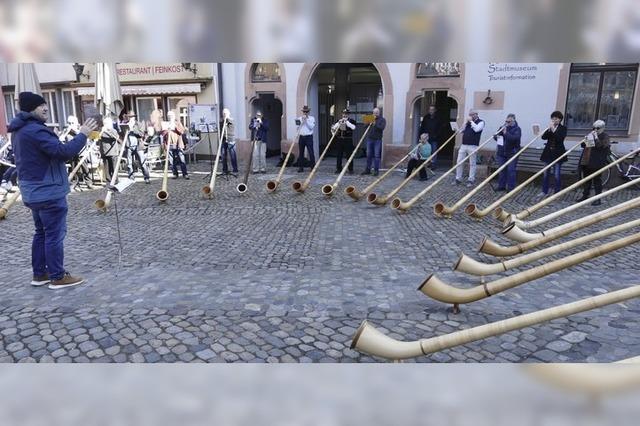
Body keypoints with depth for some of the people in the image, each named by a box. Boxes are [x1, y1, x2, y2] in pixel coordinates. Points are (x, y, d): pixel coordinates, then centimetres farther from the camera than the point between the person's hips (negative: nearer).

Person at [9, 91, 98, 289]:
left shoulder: (21, 130, 14)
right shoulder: (35, 130, -20)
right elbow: (63, 151, -27)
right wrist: (83, 134, -19)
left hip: (34, 191, 10)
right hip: (48, 192, -10)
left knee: (42, 232, 17)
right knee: (55, 235, -2)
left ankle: (39, 274, 25)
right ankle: (57, 277, 5)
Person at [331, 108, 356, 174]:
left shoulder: (351, 121, 2)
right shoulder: (339, 121, 13)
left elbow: (353, 127, -18)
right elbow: (334, 128, 6)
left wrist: (346, 121, -16)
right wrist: (339, 123, -10)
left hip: (348, 140, -4)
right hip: (340, 140, 4)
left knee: (349, 155, -2)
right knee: (339, 155, 5)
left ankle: (350, 169, 6)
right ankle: (339, 169, 15)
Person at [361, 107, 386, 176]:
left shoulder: (382, 120, 2)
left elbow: (382, 128, -14)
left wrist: (375, 124, -16)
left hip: (377, 140, -4)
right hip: (370, 139, 4)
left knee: (376, 155, -4)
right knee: (369, 155, 6)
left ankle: (376, 170, 0)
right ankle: (368, 169, 13)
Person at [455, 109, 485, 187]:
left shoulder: (481, 122, 1)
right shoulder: (468, 122, 19)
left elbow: (477, 129, -19)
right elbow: (461, 130, 12)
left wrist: (471, 121, -9)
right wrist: (466, 122, 2)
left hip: (472, 146, -6)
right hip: (463, 145, 6)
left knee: (472, 164, 1)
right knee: (459, 162, 3)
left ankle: (471, 180, 6)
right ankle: (458, 179, 11)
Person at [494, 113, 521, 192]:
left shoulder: (517, 129, -5)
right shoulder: (502, 128, 10)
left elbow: (515, 138, -21)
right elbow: (495, 136, 14)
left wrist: (506, 133, -26)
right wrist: (496, 136, -9)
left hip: (512, 153, -5)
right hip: (501, 153, 5)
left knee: (511, 170, -4)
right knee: (501, 169, 9)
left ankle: (511, 187, 2)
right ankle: (501, 186, 18)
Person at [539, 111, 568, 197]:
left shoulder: (563, 128, -2)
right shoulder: (550, 127, 8)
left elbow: (560, 138, -17)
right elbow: (543, 137, -2)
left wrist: (553, 130, -21)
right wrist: (549, 129, -15)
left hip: (557, 153, -4)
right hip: (548, 152, 4)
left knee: (557, 175, -3)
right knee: (546, 173, 8)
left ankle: (557, 193, 6)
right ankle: (544, 191, 17)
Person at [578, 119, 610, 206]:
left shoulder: (605, 136, -2)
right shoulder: (591, 135, 17)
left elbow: (601, 146, -17)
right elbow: (582, 145, 18)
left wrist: (596, 137, -19)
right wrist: (585, 140, -1)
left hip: (597, 163, -7)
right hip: (586, 162, 7)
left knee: (597, 180, -3)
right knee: (586, 179, 13)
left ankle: (598, 199, 0)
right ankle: (585, 196, 23)